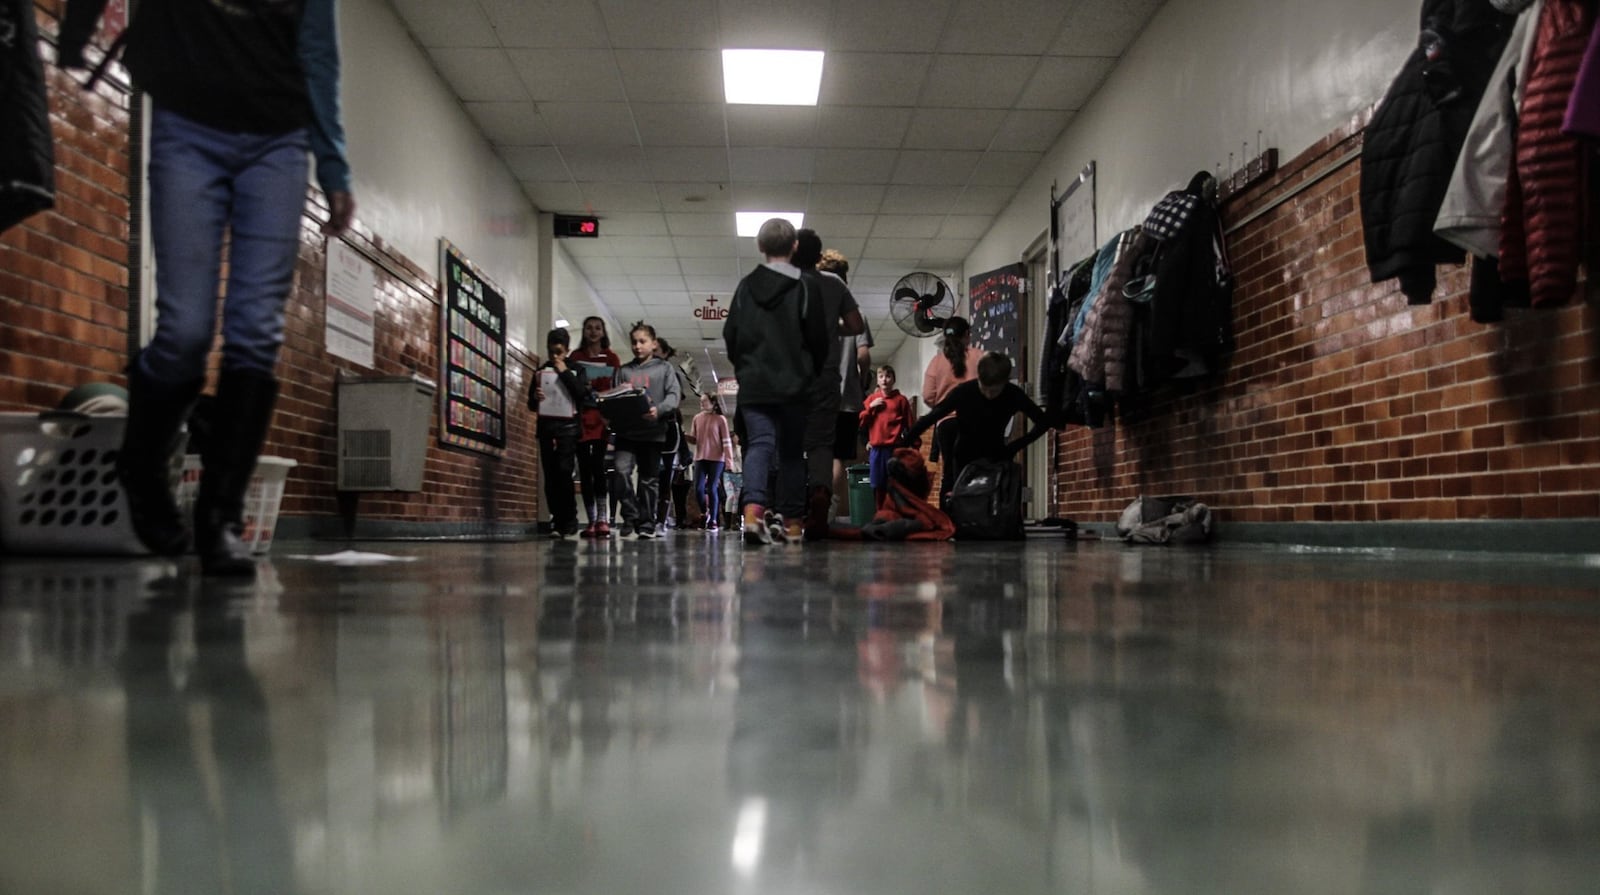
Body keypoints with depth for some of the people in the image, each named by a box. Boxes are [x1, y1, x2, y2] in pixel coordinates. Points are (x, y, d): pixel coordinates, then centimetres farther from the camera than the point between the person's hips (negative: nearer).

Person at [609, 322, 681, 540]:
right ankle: (630, 517, -5)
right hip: (627, 432, 1)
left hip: (653, 432, -1)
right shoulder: (623, 371, 15)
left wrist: (659, 410, -21)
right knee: (621, 471, -17)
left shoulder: (664, 368, 8)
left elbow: (674, 395, -3)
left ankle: (646, 524, 13)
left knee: (649, 479, 5)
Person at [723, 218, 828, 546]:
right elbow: (818, 338, -2)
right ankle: (791, 521, 11)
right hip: (793, 384, -1)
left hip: (753, 384, 1)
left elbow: (729, 334, 7)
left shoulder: (746, 286, 4)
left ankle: (753, 509, -28)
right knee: (792, 450, 8)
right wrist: (812, 372, 14)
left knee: (759, 444, -4)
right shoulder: (804, 288, -4)